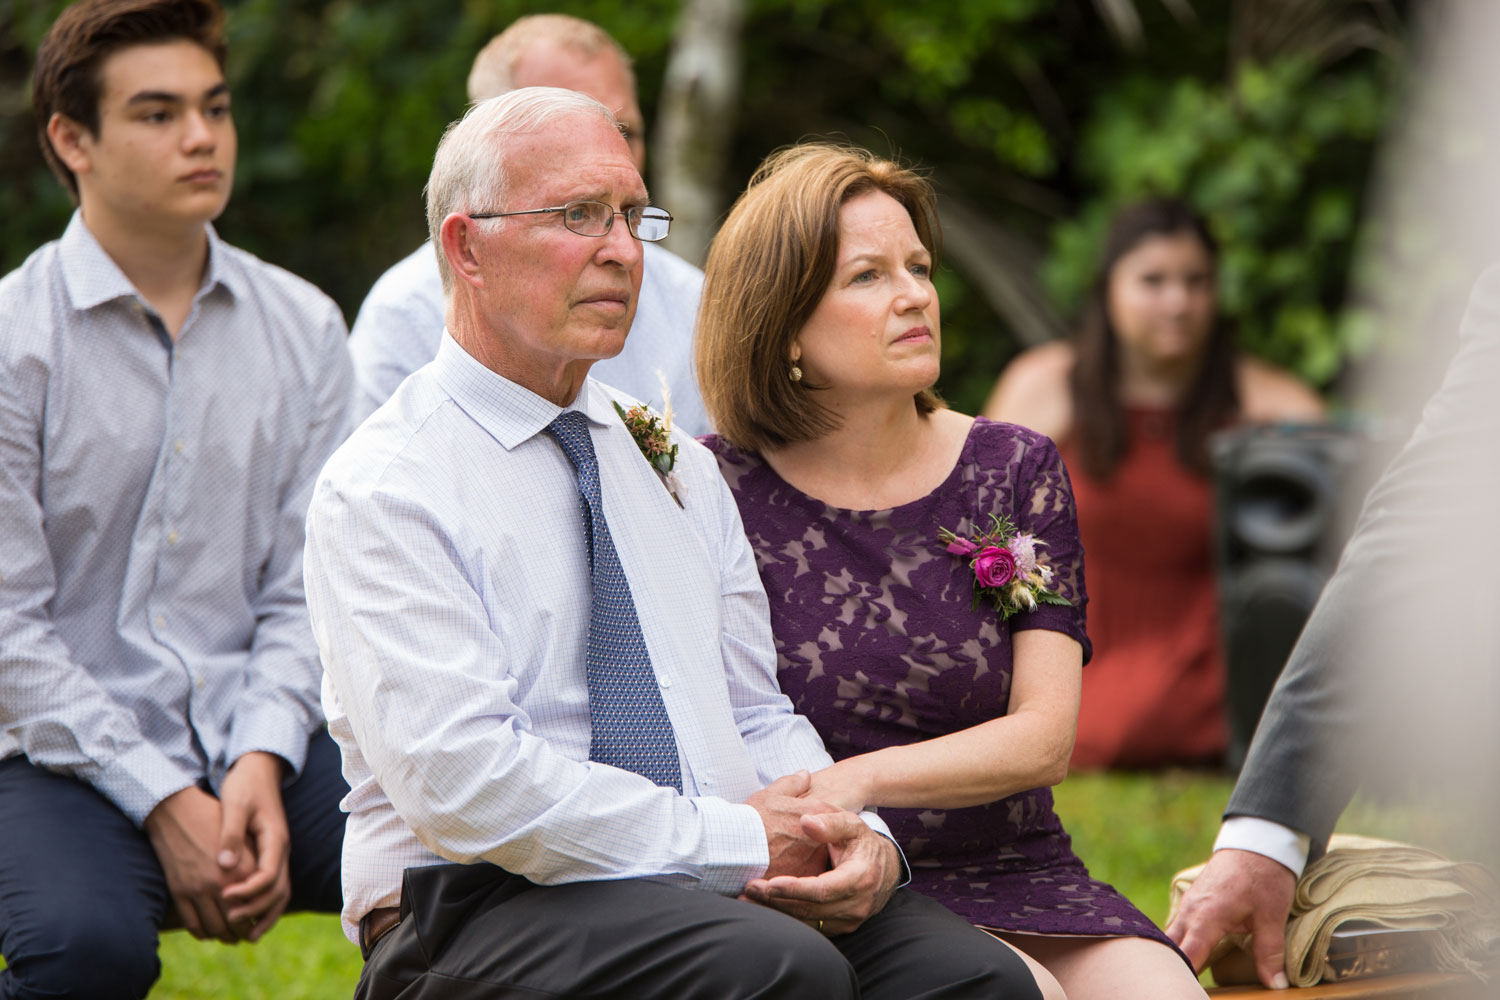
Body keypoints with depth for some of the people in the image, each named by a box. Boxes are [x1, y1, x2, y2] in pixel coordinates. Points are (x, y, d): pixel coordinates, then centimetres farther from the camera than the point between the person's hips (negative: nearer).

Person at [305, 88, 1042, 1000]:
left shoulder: (674, 463, 20)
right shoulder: (383, 491, -4)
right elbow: (463, 779, -16)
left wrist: (862, 838, -2)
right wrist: (737, 841, -15)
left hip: (722, 888, 6)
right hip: (487, 907, -6)